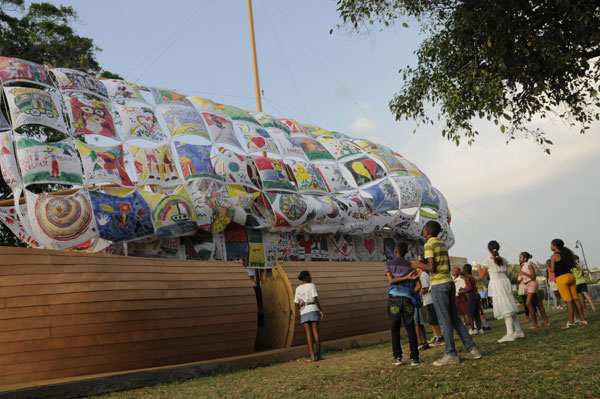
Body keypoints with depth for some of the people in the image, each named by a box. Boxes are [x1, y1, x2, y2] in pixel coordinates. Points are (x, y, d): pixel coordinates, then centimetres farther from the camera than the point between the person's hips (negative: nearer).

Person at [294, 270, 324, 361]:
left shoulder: (298, 288, 11)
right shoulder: (311, 286, -4)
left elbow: (298, 303, 9)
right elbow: (315, 299, -13)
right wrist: (321, 311, -10)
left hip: (304, 312, 3)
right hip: (313, 310, -3)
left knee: (309, 334, -1)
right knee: (316, 332, 2)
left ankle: (312, 355, -8)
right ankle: (318, 354, 4)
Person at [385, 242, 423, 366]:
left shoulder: (389, 264, 6)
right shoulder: (410, 265, 9)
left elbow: (391, 280, -7)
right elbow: (418, 286, 3)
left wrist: (407, 277, -8)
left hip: (394, 299, -1)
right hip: (407, 300, 1)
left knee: (395, 329, 5)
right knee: (411, 329, 3)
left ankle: (397, 357, 5)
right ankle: (414, 358, 3)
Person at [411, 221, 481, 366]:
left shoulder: (429, 245, -9)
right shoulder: (443, 244, 17)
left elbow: (431, 268, -17)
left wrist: (419, 265, 0)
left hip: (438, 285, -8)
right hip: (449, 282, 8)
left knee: (445, 321, -4)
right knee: (455, 319, 13)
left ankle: (451, 355, 0)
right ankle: (471, 349, 12)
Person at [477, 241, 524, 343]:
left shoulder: (488, 261, -8)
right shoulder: (504, 260, 10)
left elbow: (481, 276, -2)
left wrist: (479, 267, 16)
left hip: (496, 285, -6)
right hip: (506, 283, 6)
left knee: (505, 309, -8)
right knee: (510, 308, 14)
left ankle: (510, 334, -10)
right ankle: (518, 331, 19)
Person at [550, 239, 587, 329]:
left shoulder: (554, 256, -9)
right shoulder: (567, 253, 12)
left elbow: (552, 270, -12)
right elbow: (573, 266, 20)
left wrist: (550, 268, 9)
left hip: (562, 278, -7)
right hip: (570, 276, 7)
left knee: (568, 301, -7)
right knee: (575, 299, 11)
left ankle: (571, 323, -5)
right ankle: (582, 320, 14)